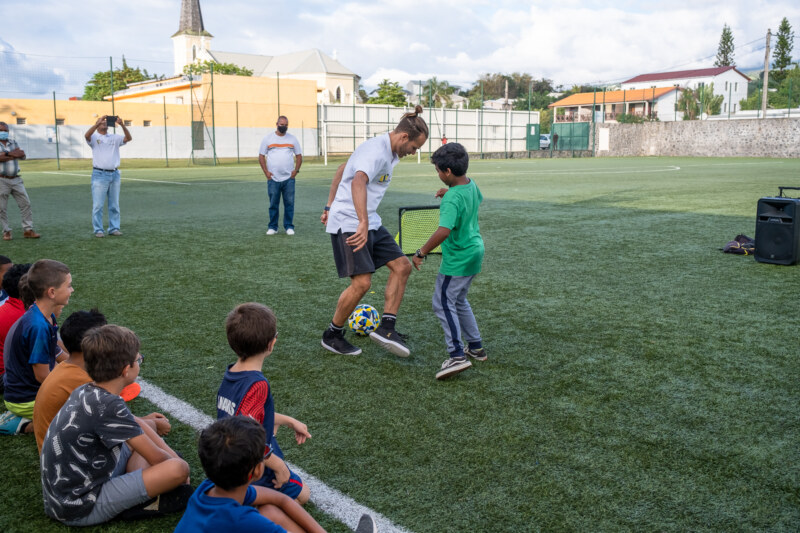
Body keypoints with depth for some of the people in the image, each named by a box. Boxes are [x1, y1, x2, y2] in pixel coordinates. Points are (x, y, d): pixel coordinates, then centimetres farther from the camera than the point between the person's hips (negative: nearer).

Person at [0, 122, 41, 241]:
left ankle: (28, 230, 5)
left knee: (25, 203, 0)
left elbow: (23, 155, -2)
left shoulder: (13, 142, 13)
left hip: (16, 180, 4)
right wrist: (13, 154, -14)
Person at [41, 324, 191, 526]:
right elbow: (155, 458, -16)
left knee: (143, 434, 19)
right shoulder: (107, 405, -25)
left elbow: (138, 427, 14)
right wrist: (178, 463, 4)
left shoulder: (85, 391, 2)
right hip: (81, 510, -9)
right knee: (178, 469, -23)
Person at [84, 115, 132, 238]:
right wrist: (98, 122, -24)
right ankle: (98, 230, 0)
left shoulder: (114, 138, 12)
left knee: (114, 205, 8)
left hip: (114, 174, 4)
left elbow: (129, 138, -3)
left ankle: (114, 228, 14)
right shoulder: (94, 137, 5)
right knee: (98, 205, -4)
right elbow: (87, 135, -18)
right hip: (99, 174, -4)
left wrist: (122, 125, -17)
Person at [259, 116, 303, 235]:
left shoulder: (292, 139, 10)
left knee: (289, 203, -1)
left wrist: (296, 170, -2)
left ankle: (289, 226, 7)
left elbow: (299, 156, 12)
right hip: (273, 179, -1)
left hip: (289, 178, 1)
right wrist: (266, 172, -5)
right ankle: (273, 227, 10)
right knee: (273, 204, 2)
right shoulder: (268, 139, 6)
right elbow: (261, 157, 7)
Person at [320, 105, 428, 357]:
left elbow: (342, 170, 22)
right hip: (349, 224, -10)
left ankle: (386, 327, 3)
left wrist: (330, 207, 24)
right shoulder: (376, 152, -19)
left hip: (370, 223, 10)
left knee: (402, 266, 2)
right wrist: (363, 224, -50)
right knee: (361, 282, -14)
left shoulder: (387, 151, 12)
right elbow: (358, 182, -39)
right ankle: (332, 335, 6)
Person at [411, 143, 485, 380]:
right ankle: (476, 347, 29)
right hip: (475, 251, 10)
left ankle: (457, 355, -8)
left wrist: (421, 252, -28)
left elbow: (444, 231, -37)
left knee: (443, 302, -3)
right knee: (458, 301, 22)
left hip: (458, 259, -10)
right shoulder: (471, 185, 2)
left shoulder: (452, 200, -26)